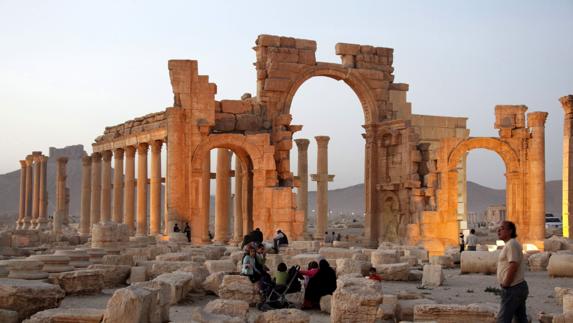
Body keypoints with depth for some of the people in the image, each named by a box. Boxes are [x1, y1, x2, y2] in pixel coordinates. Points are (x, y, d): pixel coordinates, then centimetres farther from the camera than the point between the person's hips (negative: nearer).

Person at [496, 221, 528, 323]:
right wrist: (505, 284, 12)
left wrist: (505, 285, -16)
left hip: (512, 289, -10)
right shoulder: (509, 244, 17)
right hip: (519, 287, 10)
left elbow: (513, 266, -24)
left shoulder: (511, 244, -16)